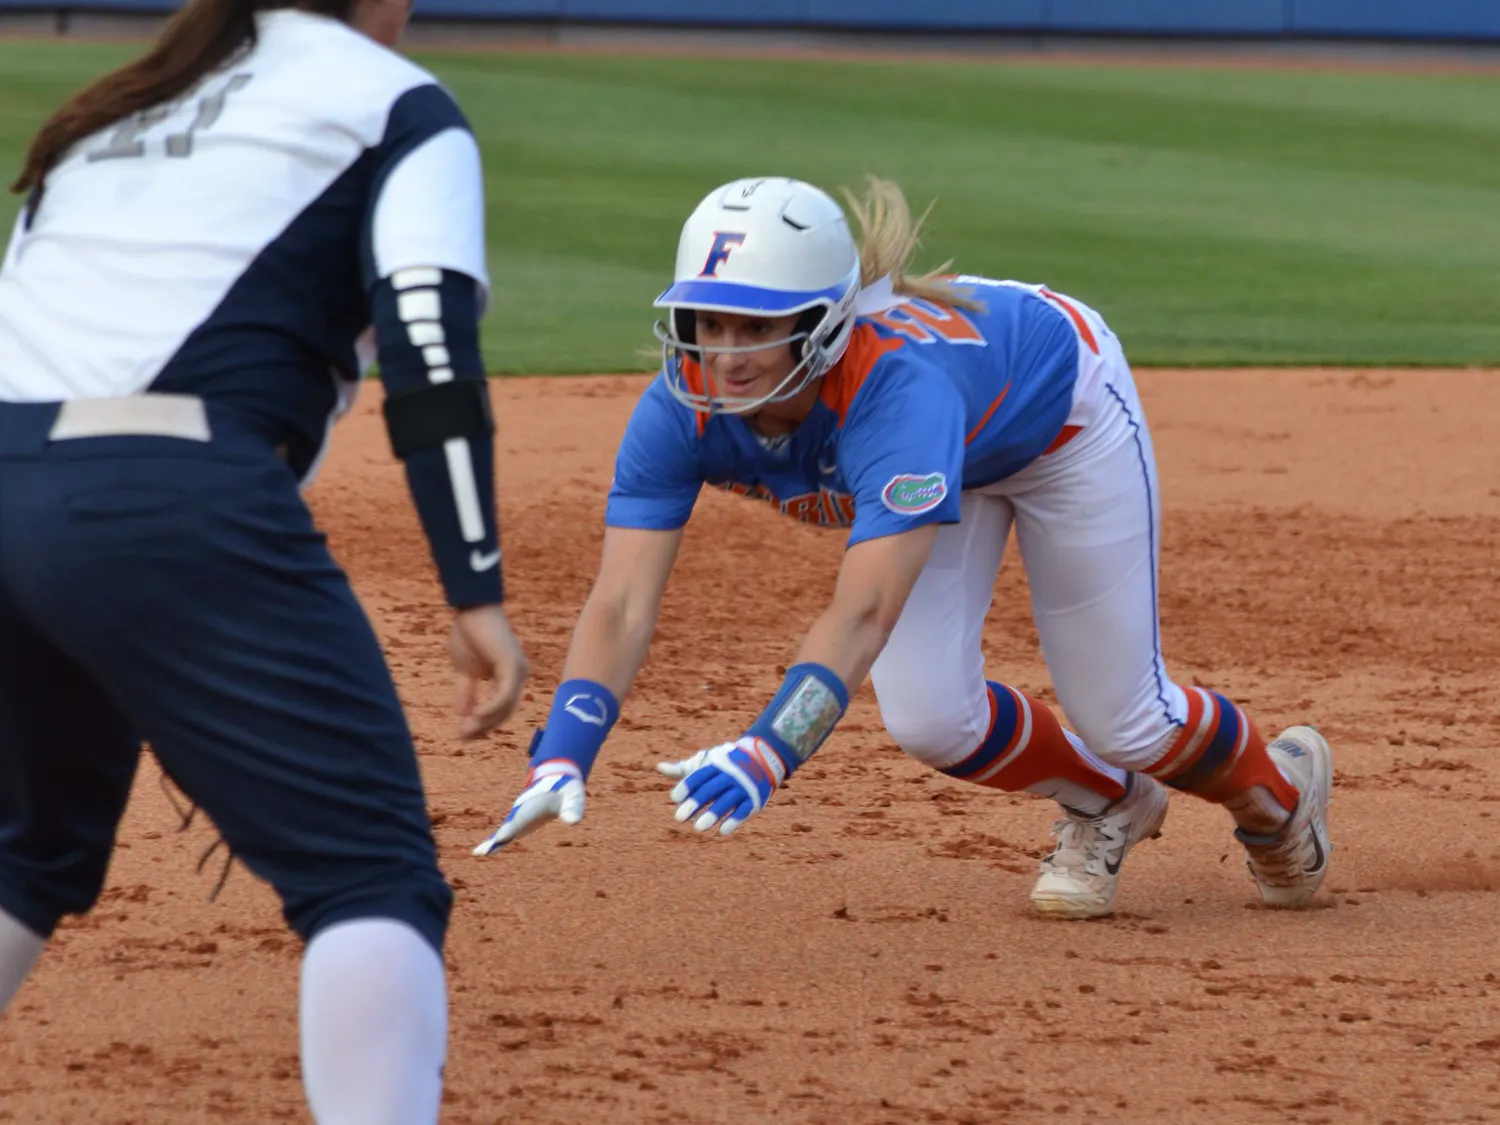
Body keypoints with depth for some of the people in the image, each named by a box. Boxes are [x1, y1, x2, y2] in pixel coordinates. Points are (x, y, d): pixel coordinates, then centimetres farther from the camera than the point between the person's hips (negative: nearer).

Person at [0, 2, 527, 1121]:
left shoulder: (113, 108, 30)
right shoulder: (390, 102, 10)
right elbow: (427, 341, -5)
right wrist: (478, 593, -10)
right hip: (165, 511, -7)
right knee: (375, 873, -6)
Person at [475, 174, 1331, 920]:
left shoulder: (896, 385, -48)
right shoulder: (684, 407, -33)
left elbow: (866, 611, -58)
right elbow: (620, 607, -38)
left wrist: (765, 755, -72)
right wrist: (560, 765, -54)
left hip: (1057, 398, -5)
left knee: (1122, 722, 1)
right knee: (931, 719, -9)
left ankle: (1278, 791, 36)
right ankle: (1108, 805, 25)